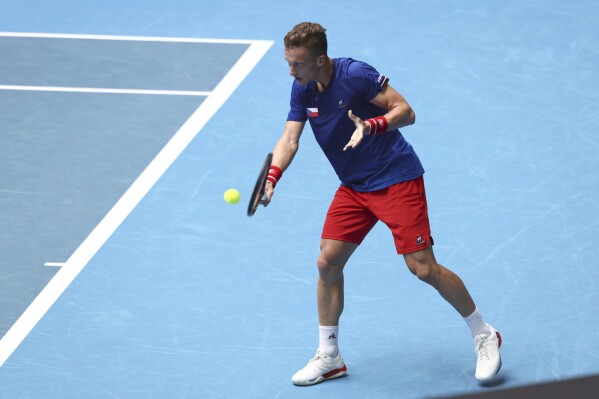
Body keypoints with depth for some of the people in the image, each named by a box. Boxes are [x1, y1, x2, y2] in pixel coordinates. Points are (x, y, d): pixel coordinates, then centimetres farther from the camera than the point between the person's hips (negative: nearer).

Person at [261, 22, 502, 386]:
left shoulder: (355, 75, -20)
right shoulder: (302, 90, 0)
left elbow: (406, 112, -17)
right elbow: (289, 140, -2)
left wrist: (372, 126, -36)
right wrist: (272, 177, -20)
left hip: (397, 179, -7)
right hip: (354, 187, 7)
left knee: (423, 268, -9)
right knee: (328, 262, 0)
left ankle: (485, 336, 8)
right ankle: (329, 357, 13)